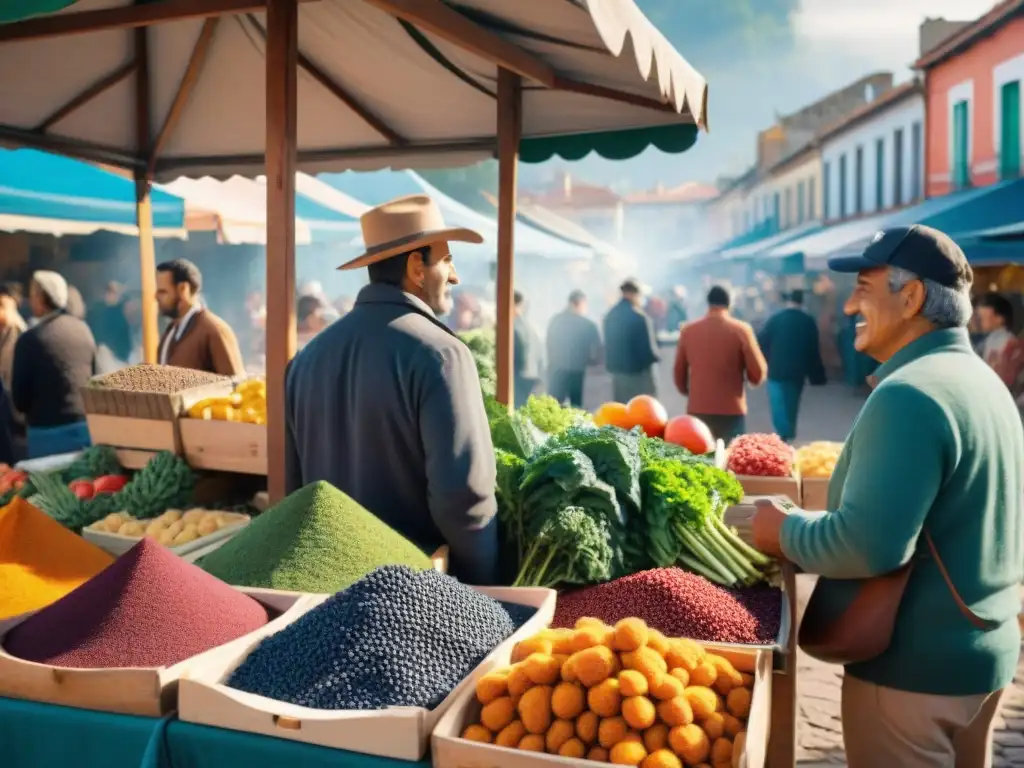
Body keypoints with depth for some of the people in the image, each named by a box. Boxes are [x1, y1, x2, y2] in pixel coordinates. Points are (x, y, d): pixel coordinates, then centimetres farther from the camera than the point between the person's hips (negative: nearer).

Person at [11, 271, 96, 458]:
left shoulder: (30, 339, -12)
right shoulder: (83, 328, 5)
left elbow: (19, 398, -5)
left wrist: (35, 410, 13)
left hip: (50, 431, -5)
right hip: (87, 424, 5)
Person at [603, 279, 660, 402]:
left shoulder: (610, 316, 6)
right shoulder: (639, 317, -17)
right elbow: (648, 348, -15)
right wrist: (656, 357, 3)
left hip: (617, 371, 7)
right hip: (639, 372, -7)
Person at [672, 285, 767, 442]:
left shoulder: (688, 330, 2)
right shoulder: (741, 330, -5)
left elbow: (679, 374, 10)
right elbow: (758, 375, -6)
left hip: (697, 411, 2)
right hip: (731, 412, -2)